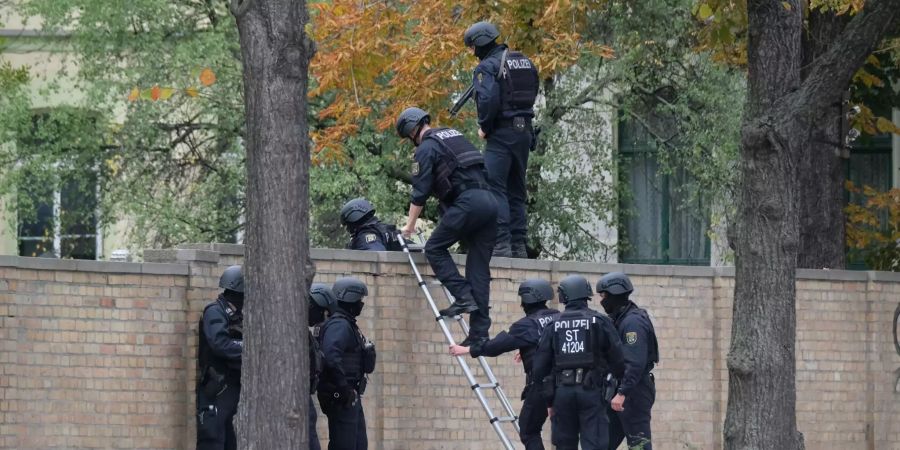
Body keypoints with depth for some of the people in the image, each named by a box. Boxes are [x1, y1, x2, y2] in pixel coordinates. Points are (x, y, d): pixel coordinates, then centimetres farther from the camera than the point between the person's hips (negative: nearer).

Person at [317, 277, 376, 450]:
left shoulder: (348, 324, 19)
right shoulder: (339, 325, -15)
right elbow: (331, 357, -29)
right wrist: (344, 388, -27)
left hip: (352, 397, 11)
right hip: (341, 398, -11)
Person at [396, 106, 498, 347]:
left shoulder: (426, 149, 1)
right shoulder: (455, 135, 25)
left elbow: (420, 192, 0)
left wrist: (410, 225, 9)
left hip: (467, 202, -8)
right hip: (489, 200, 8)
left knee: (435, 248, 4)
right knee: (479, 269, 6)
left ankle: (463, 297, -11)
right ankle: (479, 331, 1)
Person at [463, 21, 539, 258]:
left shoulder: (487, 67, -11)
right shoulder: (524, 61, 14)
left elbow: (488, 100, -22)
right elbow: (533, 92, 16)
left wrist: (484, 127, -10)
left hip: (502, 133, -8)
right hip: (525, 131, 8)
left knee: (495, 187, -9)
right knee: (516, 190, 13)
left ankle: (502, 244, -19)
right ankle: (519, 245, 12)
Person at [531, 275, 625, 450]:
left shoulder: (554, 326, 6)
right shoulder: (600, 322, -2)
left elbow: (540, 366, 7)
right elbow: (617, 359, -2)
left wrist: (549, 401, 16)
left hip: (562, 391, 3)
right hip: (591, 390, -3)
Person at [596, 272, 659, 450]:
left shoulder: (633, 322, -16)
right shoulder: (619, 320, 16)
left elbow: (635, 363, -25)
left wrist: (622, 393, -29)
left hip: (634, 392, -10)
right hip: (621, 390, 10)